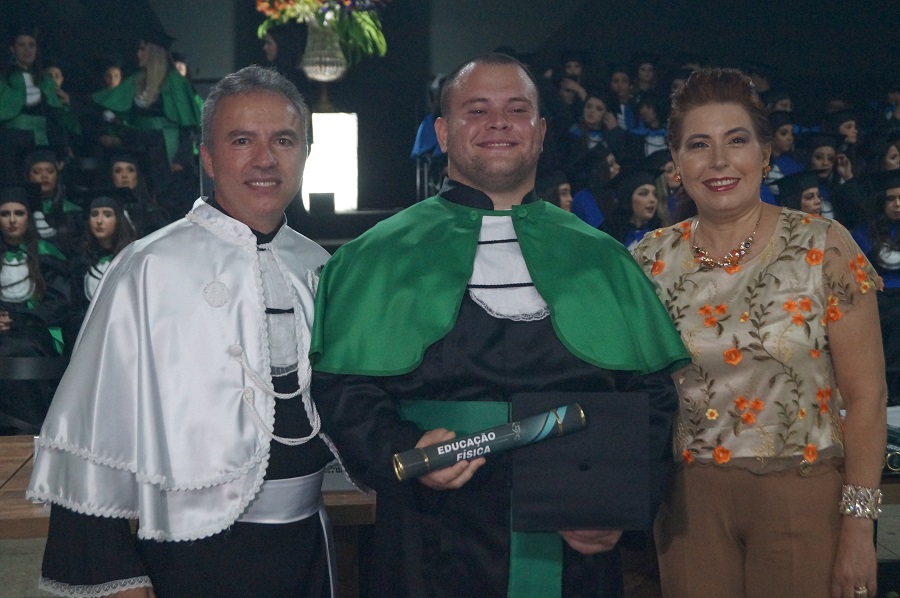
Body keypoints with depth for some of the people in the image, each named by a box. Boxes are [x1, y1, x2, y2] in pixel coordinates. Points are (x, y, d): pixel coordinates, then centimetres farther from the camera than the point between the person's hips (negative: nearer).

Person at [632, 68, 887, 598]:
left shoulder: (823, 247, -9)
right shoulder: (652, 260, -1)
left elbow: (865, 396, -8)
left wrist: (858, 524, -11)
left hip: (805, 495, -2)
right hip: (691, 498, 2)